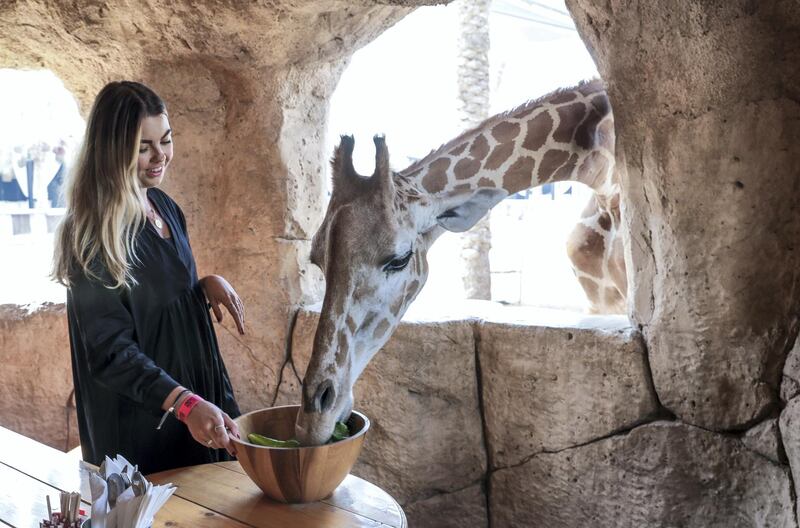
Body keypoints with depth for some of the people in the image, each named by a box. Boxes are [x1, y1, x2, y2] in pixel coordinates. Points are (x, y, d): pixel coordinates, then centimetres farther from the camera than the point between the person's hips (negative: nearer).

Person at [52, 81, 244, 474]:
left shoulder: (164, 206, 4)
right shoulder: (93, 234, -20)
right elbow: (109, 349, -23)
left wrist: (206, 285, -6)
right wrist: (185, 403, -36)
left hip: (192, 383, 8)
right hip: (140, 423, -7)